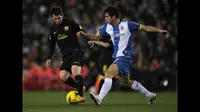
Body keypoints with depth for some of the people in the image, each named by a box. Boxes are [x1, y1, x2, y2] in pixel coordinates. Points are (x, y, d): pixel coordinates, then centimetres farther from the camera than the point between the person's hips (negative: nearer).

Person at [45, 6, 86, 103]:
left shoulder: (70, 23, -3)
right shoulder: (52, 29, 11)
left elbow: (82, 31, 7)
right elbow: (51, 45, 20)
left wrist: (80, 33, -16)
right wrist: (49, 58, 13)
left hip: (76, 51, -6)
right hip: (65, 54, 6)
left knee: (75, 70, -27)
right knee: (63, 76, -7)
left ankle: (81, 96, -30)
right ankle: (80, 87, 15)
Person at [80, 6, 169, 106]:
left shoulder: (127, 25, -13)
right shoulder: (107, 27, 5)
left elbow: (145, 27, -7)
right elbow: (96, 36, 17)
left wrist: (159, 30, -15)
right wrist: (86, 35, -2)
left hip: (125, 57, -8)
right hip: (117, 57, 8)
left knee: (108, 74, -24)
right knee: (125, 82, 18)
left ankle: (99, 99, -29)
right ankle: (149, 95, 34)